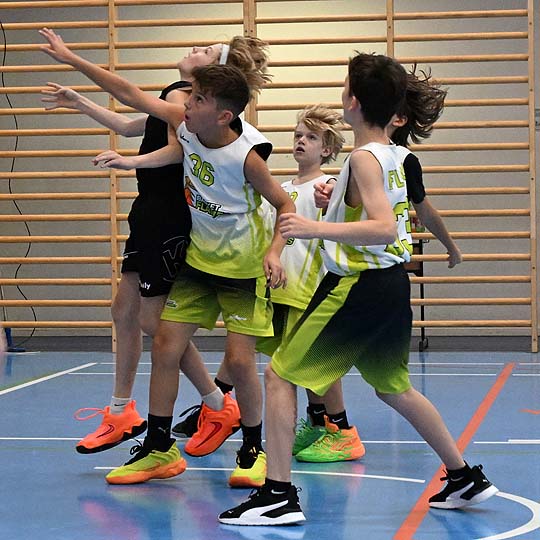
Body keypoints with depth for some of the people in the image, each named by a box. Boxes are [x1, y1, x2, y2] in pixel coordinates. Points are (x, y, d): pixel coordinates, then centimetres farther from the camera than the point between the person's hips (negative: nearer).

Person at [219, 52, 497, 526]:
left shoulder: (364, 159, -16)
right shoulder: (399, 156, 9)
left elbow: (384, 227, -29)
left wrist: (316, 228, -35)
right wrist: (342, 201, 27)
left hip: (358, 287, -9)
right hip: (394, 284, 9)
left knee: (280, 376, -2)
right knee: (392, 386, 25)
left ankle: (279, 496, -7)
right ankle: (464, 478, 30)